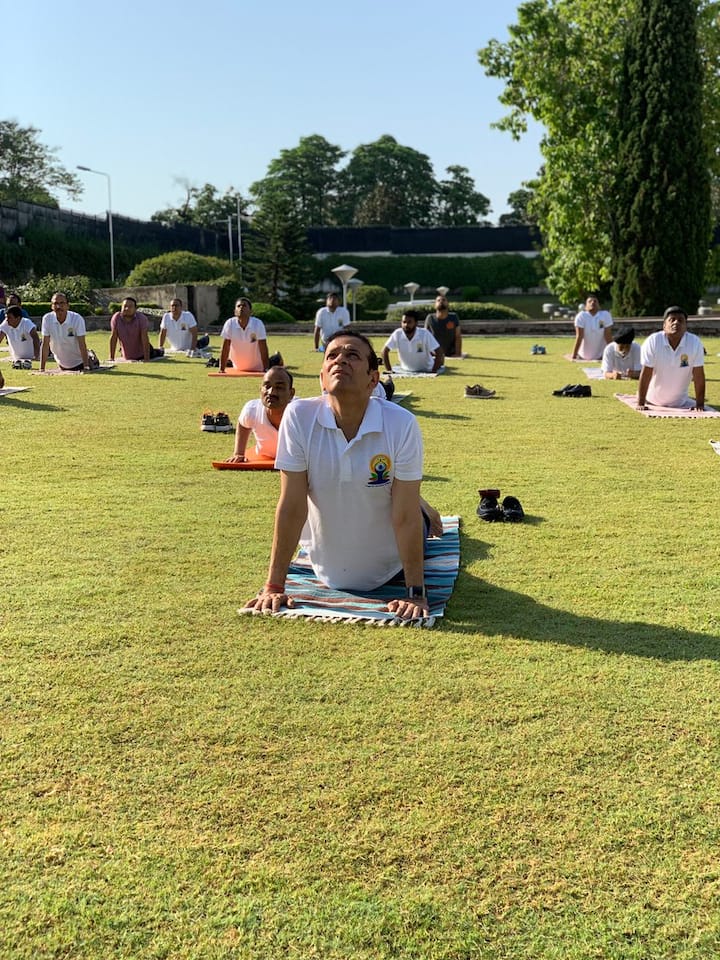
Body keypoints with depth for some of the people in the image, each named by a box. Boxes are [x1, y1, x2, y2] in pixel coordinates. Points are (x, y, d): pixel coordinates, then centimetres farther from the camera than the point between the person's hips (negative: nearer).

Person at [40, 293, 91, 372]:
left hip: (78, 362, -3)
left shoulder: (77, 319, -22)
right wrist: (42, 369, -18)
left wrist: (86, 367, -32)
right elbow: (45, 344, -13)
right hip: (62, 364, 3)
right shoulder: (47, 319, -15)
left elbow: (82, 345, -24)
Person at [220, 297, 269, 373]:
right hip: (238, 368, 1)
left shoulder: (258, 323, -23)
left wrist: (266, 369, -28)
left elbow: (263, 349, -23)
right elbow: (225, 348, -17)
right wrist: (221, 369, -19)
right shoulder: (230, 323, -19)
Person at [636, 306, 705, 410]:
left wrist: (700, 404, -20)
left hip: (680, 402, 1)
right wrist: (640, 404, -24)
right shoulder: (653, 341, -21)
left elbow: (699, 376, -17)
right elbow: (645, 375, -21)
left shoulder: (695, 342, -18)